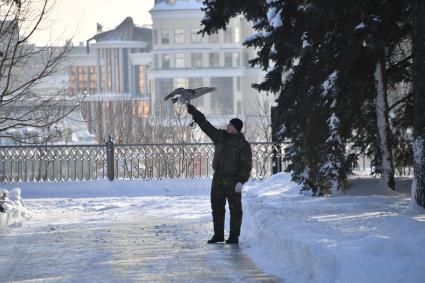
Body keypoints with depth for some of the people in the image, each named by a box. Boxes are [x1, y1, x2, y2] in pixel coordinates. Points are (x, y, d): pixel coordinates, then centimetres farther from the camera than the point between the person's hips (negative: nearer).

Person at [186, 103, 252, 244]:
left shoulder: (243, 144, -8)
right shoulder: (220, 136, 7)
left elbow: (246, 165, -12)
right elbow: (204, 123, 8)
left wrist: (241, 181, -22)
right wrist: (191, 109, 6)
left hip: (233, 180, -6)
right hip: (218, 178, 6)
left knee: (235, 209, 1)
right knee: (217, 207, 9)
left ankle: (234, 236, 7)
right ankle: (218, 235, 17)